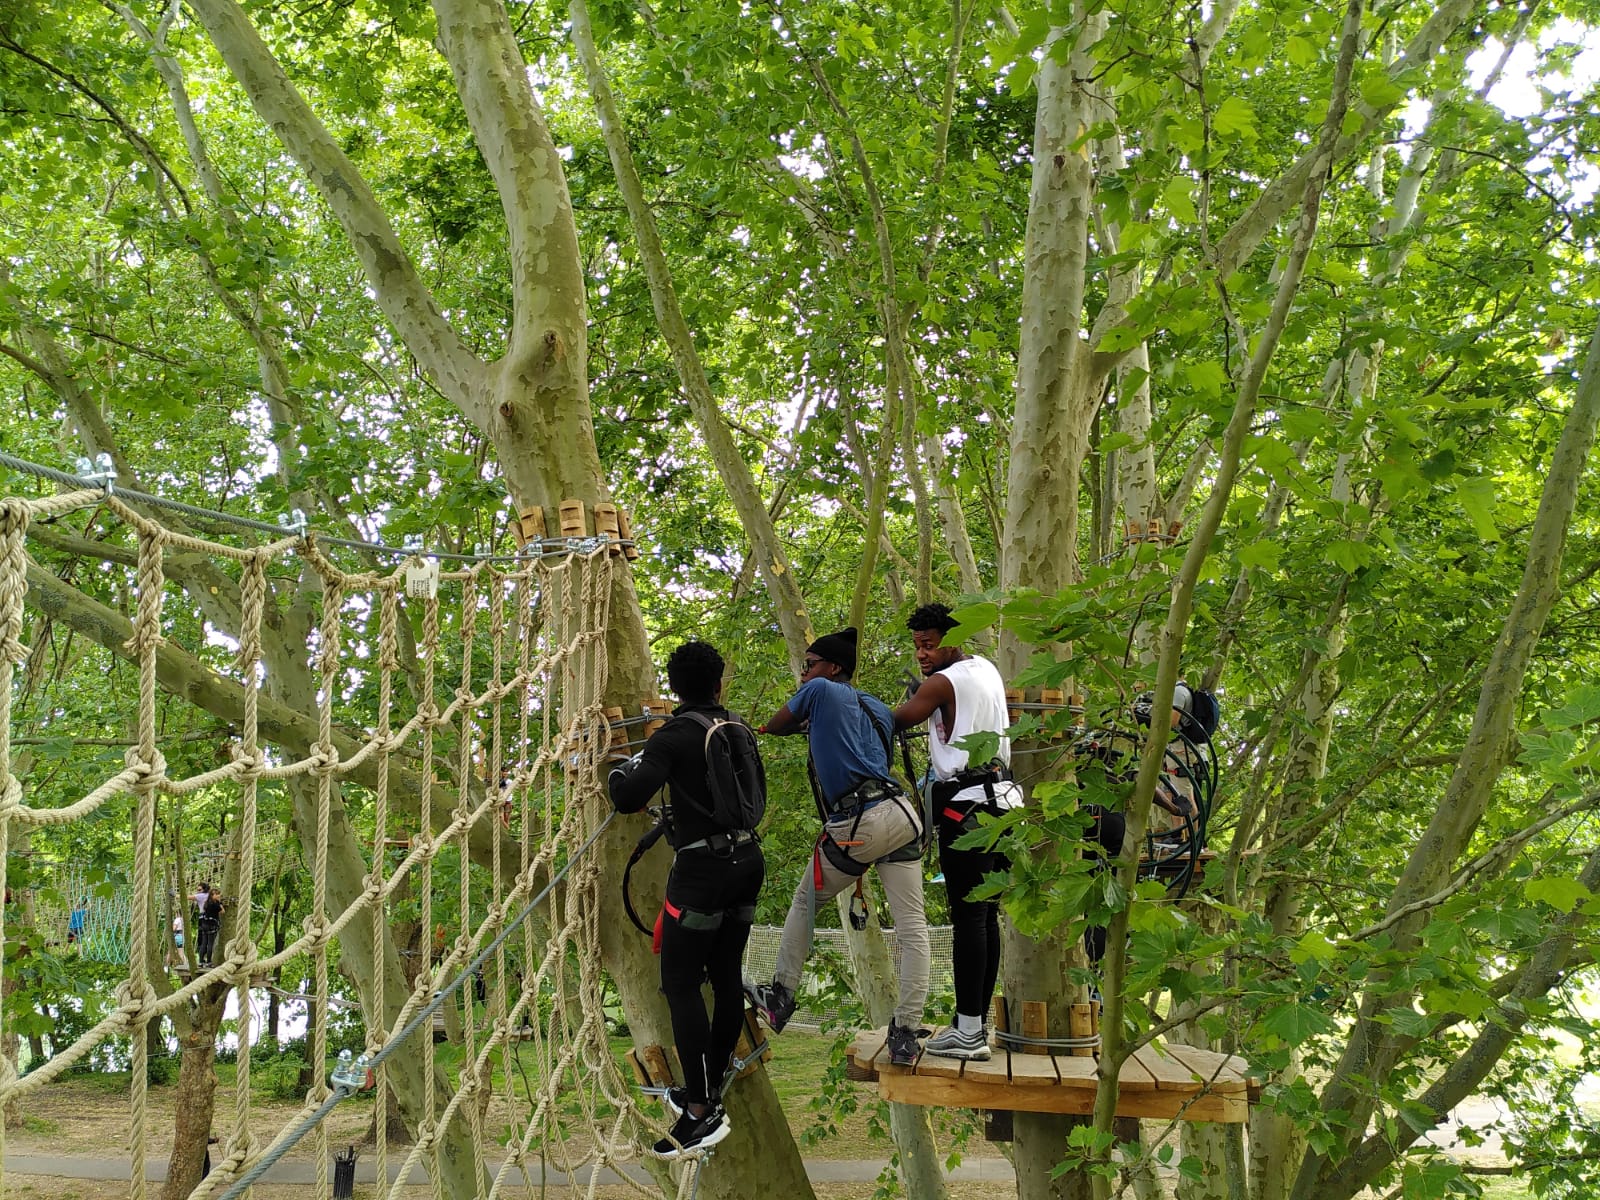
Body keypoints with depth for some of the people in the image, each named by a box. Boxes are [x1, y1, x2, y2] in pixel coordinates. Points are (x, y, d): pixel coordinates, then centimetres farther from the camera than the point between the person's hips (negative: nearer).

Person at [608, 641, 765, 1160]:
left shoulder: (675, 736, -14)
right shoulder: (740, 729, 7)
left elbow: (627, 799, -25)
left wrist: (623, 768, -4)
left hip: (703, 869, -7)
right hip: (748, 860, 7)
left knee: (680, 984, -4)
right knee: (727, 976, 13)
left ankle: (702, 1111, -9)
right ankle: (711, 1088, 23)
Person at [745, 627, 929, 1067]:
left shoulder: (820, 692, 6)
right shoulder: (878, 709, 22)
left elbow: (772, 727, 17)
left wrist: (804, 723, 39)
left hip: (855, 825, -5)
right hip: (900, 814, 5)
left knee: (805, 901, 18)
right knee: (912, 924, 1)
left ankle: (780, 997, 24)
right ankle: (905, 1035, -4)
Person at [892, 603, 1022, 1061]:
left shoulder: (941, 683, -9)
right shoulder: (988, 670, 15)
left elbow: (896, 721, -7)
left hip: (967, 806, -9)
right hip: (1003, 798, 9)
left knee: (968, 917, -10)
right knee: (987, 916, 10)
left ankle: (968, 1033, -11)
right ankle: (979, 1022, 14)